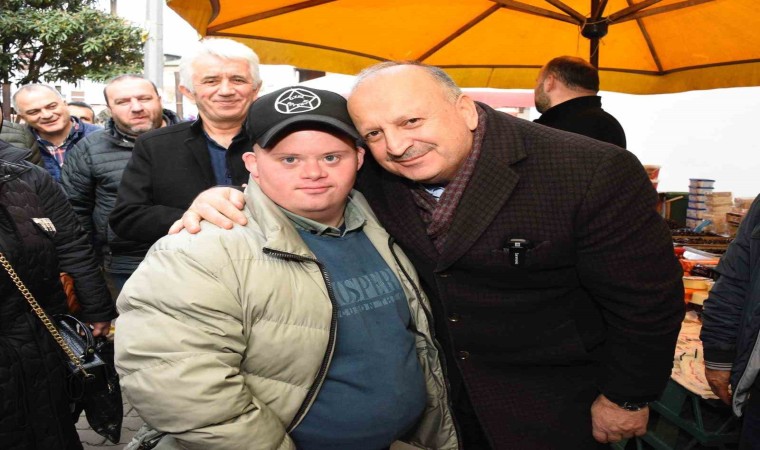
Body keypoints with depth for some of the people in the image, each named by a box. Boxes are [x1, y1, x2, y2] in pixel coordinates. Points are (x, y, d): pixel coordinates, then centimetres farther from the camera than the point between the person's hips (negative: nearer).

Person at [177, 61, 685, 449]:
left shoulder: (595, 174, -26)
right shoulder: (372, 172, -14)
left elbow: (647, 300, -16)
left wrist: (627, 398, -6)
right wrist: (227, 195, -23)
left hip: (553, 400, -3)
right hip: (438, 384, 4)